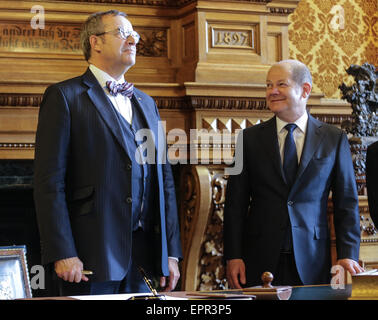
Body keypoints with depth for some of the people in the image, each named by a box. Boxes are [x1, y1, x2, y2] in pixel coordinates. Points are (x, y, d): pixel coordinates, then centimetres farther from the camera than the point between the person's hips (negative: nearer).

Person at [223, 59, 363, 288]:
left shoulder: (334, 139, 6)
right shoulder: (250, 138, 6)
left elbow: (347, 202, 4)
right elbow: (236, 202, 5)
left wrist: (348, 255, -6)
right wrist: (233, 256, -4)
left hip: (311, 262, 0)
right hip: (260, 259, 0)